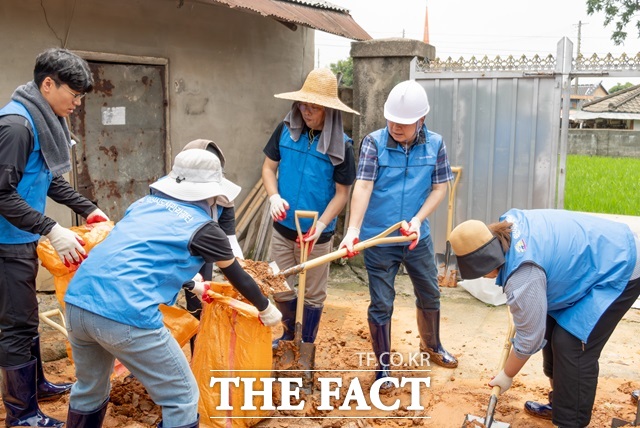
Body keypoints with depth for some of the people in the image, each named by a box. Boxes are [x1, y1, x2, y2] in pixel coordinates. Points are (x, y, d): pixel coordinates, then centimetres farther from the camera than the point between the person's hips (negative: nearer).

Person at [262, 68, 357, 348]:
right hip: (283, 229, 3)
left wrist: (320, 225, -21)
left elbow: (342, 192, -9)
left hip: (318, 234, -3)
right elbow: (269, 167, 3)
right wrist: (274, 196, -16)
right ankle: (289, 334, 42)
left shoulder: (340, 145, -13)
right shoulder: (286, 130, -6)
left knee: (313, 294, 13)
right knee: (279, 289, 15)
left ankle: (307, 345, 35)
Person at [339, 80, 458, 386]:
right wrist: (353, 230, -34)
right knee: (381, 305, 5)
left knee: (430, 295, 20)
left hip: (417, 238, 3)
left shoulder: (435, 144, -4)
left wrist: (418, 220, -16)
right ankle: (383, 366, 22)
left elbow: (439, 188, -1)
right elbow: (363, 187, -22)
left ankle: (431, 345, 46)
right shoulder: (374, 142, -13)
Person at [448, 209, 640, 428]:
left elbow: (529, 338, -22)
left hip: (619, 269, -10)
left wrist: (507, 375, -4)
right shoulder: (507, 226, -8)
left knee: (573, 346, -14)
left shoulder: (524, 276, -34)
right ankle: (560, 404, 25)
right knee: (551, 330, 12)